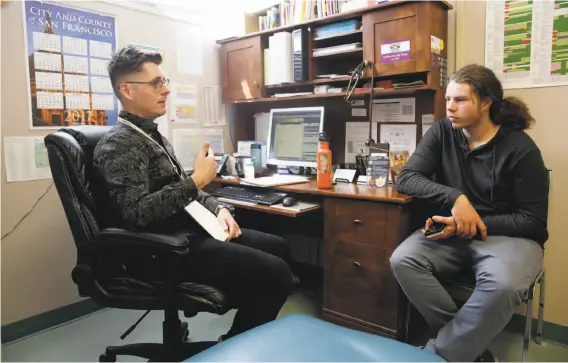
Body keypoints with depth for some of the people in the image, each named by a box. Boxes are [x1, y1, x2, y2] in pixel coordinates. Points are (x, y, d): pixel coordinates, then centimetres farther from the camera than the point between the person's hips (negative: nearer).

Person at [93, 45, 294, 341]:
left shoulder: (152, 135, 16)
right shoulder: (118, 144, -15)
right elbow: (138, 213, -27)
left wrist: (218, 209, 4)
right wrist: (196, 180, -21)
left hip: (187, 230, 10)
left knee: (278, 247, 13)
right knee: (275, 273, -19)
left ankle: (243, 335, 23)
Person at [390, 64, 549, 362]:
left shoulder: (520, 148, -9)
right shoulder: (441, 133, 0)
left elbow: (533, 221, -9)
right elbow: (406, 178, -10)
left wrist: (473, 225, -21)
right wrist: (455, 198, -25)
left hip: (508, 235, -3)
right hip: (452, 231, 3)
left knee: (502, 286, -36)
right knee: (402, 260, -25)